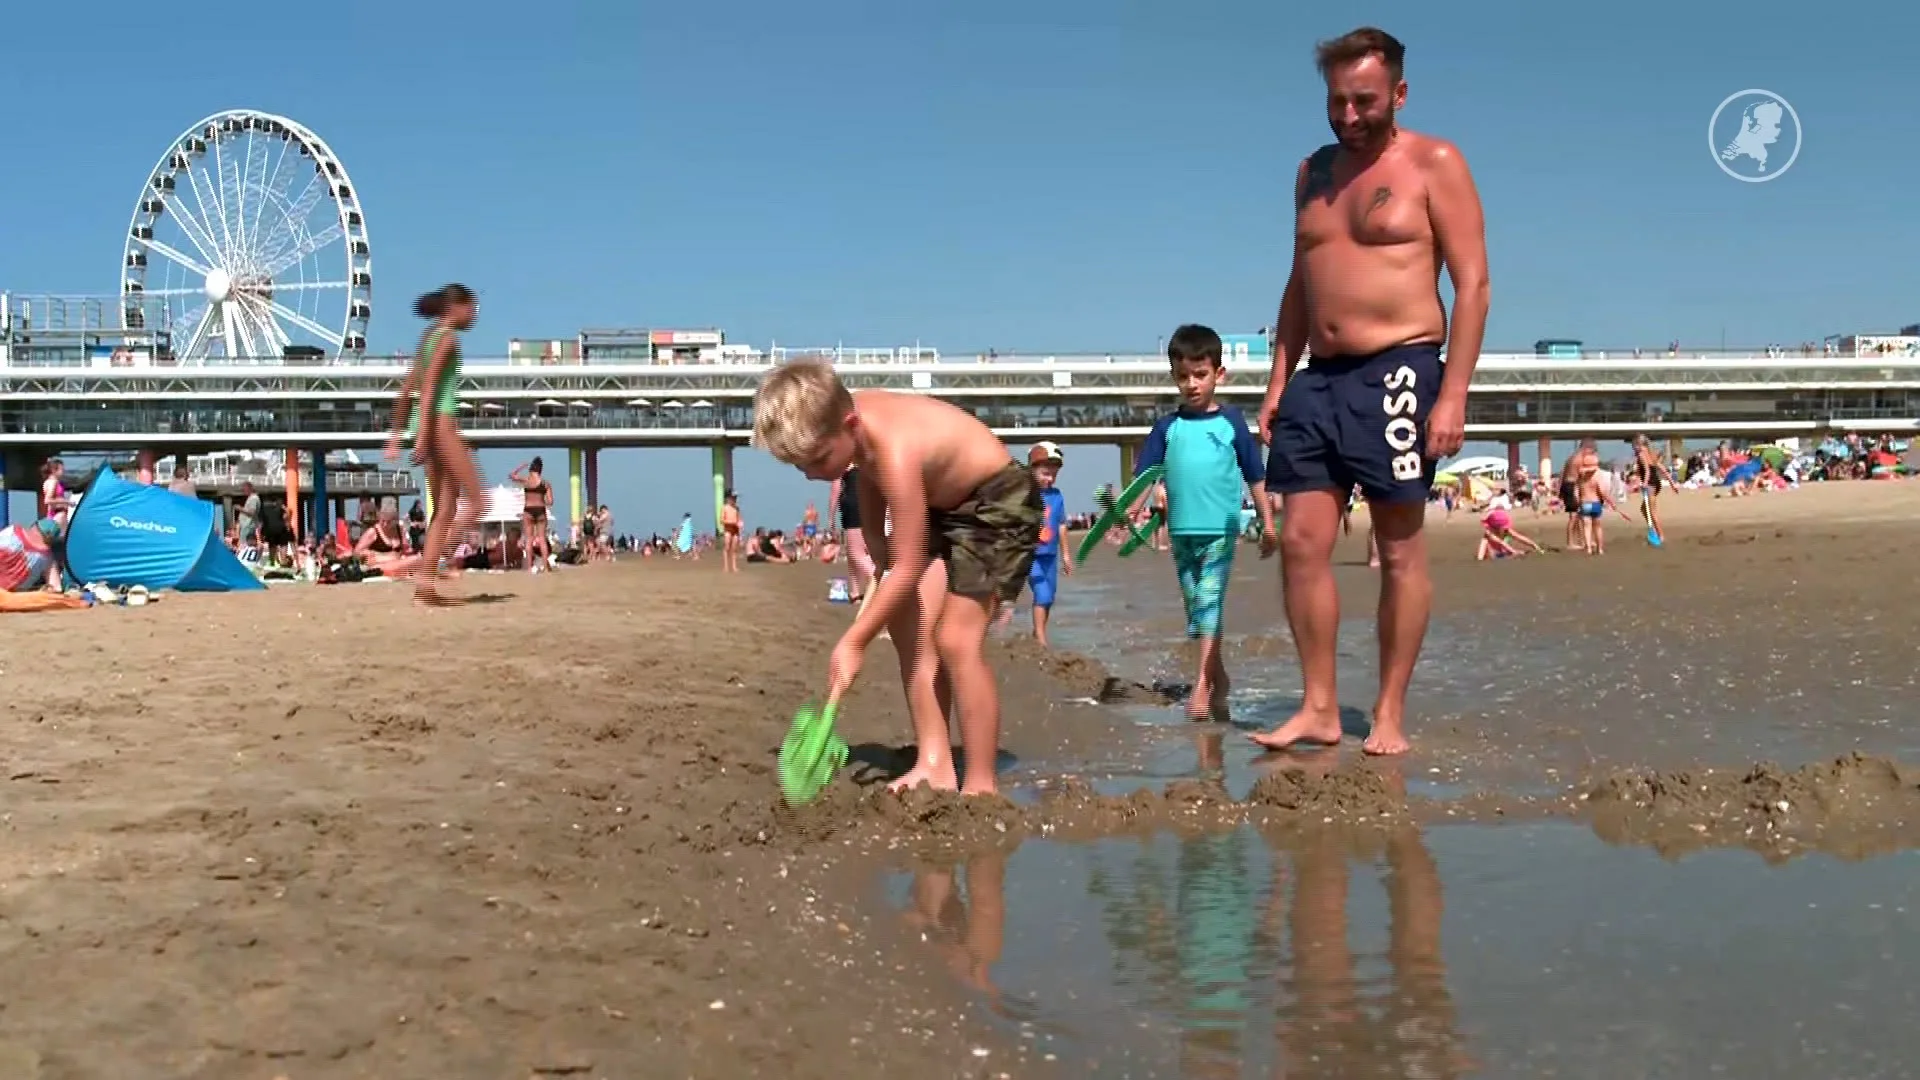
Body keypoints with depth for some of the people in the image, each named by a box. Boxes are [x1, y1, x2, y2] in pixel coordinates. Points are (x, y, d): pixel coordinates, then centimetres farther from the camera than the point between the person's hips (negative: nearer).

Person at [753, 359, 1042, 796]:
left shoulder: (895, 452, -37)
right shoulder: (852, 413, -13)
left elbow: (907, 570, -32)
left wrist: (853, 642, -26)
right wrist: (874, 538, 7)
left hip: (1000, 503, -9)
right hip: (943, 505, 9)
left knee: (955, 638, -16)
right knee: (909, 629, 0)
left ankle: (981, 786, -9)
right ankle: (934, 763, 5)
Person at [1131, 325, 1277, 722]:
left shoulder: (1231, 422, 2)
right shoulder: (1167, 427, 8)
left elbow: (1255, 476, 6)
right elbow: (1144, 476, 3)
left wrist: (1268, 522, 6)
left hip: (1220, 530, -4)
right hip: (1181, 532, 4)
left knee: (1209, 604, -12)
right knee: (1196, 610, 11)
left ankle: (1202, 685, -17)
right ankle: (1219, 680, 23)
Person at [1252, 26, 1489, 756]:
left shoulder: (1434, 164, -2)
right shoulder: (1314, 172, 16)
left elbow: (1472, 284, -7)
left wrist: (1453, 394, -16)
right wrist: (1278, 379, 11)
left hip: (1397, 373, -6)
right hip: (1318, 377, 6)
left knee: (1401, 551, 0)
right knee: (1301, 542, 0)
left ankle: (1390, 715, 7)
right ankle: (1319, 709, 8)